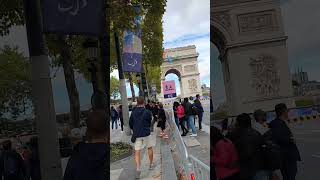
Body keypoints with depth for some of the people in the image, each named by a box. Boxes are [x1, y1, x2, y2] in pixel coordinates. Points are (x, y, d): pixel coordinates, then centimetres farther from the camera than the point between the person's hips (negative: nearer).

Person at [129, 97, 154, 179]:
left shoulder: (133, 112, -1)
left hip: (137, 134, 1)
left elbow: (130, 123, 6)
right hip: (146, 133, -1)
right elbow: (149, 123, 2)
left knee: (137, 152, 1)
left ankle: (138, 168, -15)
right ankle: (151, 164, 32)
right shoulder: (147, 112, -10)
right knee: (150, 148, 21)